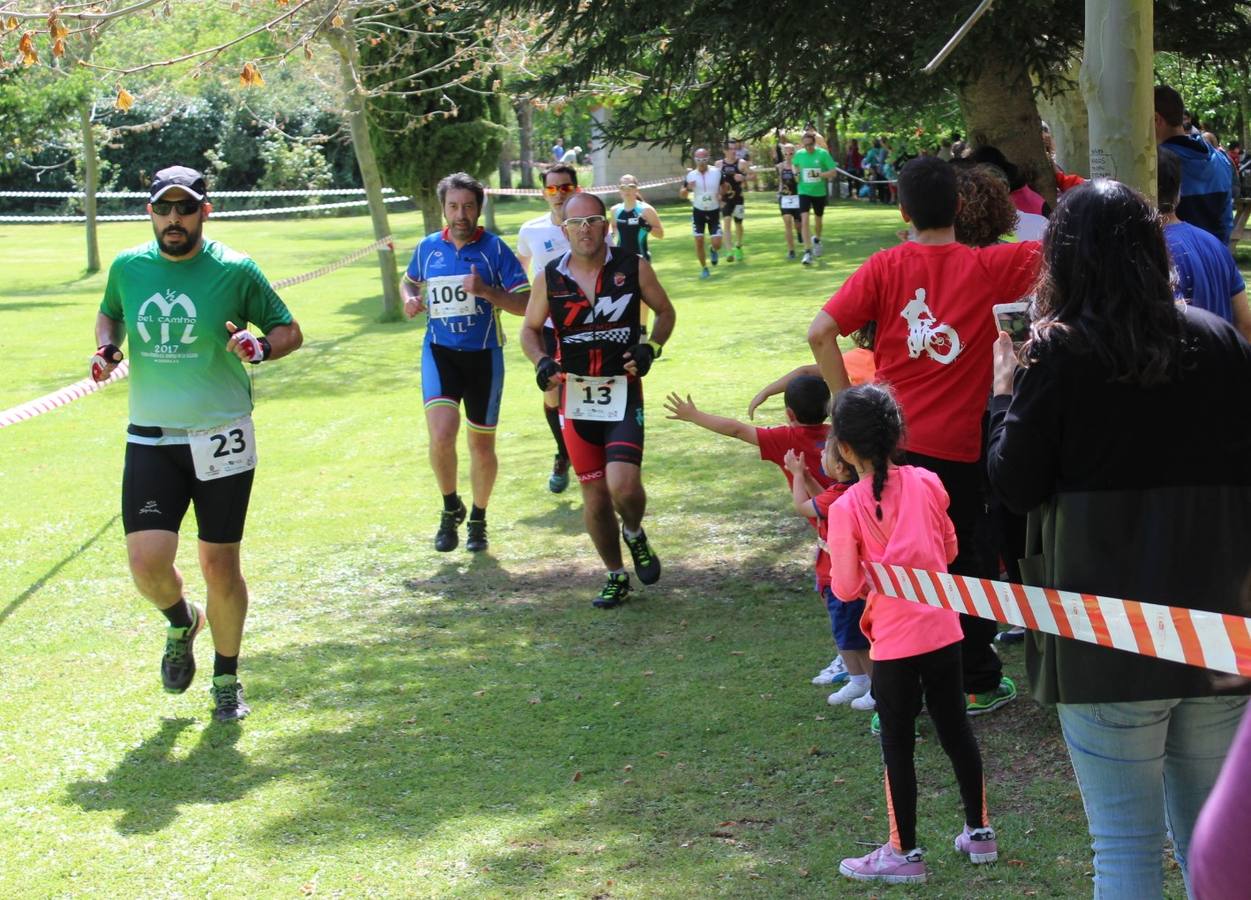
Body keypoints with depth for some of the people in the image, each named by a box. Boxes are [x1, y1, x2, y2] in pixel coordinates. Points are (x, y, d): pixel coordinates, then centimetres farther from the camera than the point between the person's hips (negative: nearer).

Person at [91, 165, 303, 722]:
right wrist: (108, 349, 3)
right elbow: (109, 315, 24)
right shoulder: (128, 267, 3)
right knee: (147, 560, -11)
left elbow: (289, 331, 4)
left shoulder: (235, 271, -5)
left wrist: (262, 347, -17)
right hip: (150, 440, 2)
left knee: (220, 565, 4)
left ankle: (227, 679, 26)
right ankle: (181, 623, 25)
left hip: (221, 440, -2)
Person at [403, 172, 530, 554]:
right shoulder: (428, 247, 4)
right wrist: (410, 298, 2)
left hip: (484, 355, -1)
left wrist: (487, 292, -23)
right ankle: (450, 508, 4)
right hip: (439, 353, 1)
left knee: (482, 446, 9)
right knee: (442, 434, -20)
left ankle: (478, 519, 32)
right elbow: (409, 280, 25)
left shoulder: (494, 249, -4)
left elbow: (526, 304, -7)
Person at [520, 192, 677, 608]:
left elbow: (665, 311, 9)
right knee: (594, 494, 6)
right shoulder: (550, 278, -1)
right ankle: (615, 576, 26)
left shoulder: (633, 268, -4)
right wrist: (542, 361, -8)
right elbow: (530, 329, 13)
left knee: (623, 483, -20)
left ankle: (635, 533, 15)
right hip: (575, 397, 2)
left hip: (623, 393, -2)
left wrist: (650, 348, -9)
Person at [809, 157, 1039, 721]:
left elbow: (821, 332, -13)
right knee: (964, 562, 16)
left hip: (890, 441, 0)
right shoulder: (990, 267, -6)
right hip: (960, 447, 0)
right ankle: (979, 684, 25)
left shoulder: (885, 268, -4)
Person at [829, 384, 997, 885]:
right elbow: (949, 550, 10)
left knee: (898, 746, 6)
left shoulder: (847, 508, -15)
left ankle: (904, 853, 13)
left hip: (894, 642, -4)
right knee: (955, 730, 17)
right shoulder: (927, 483, -2)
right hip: (942, 631, 4)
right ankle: (979, 833, 28)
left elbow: (846, 588, -12)